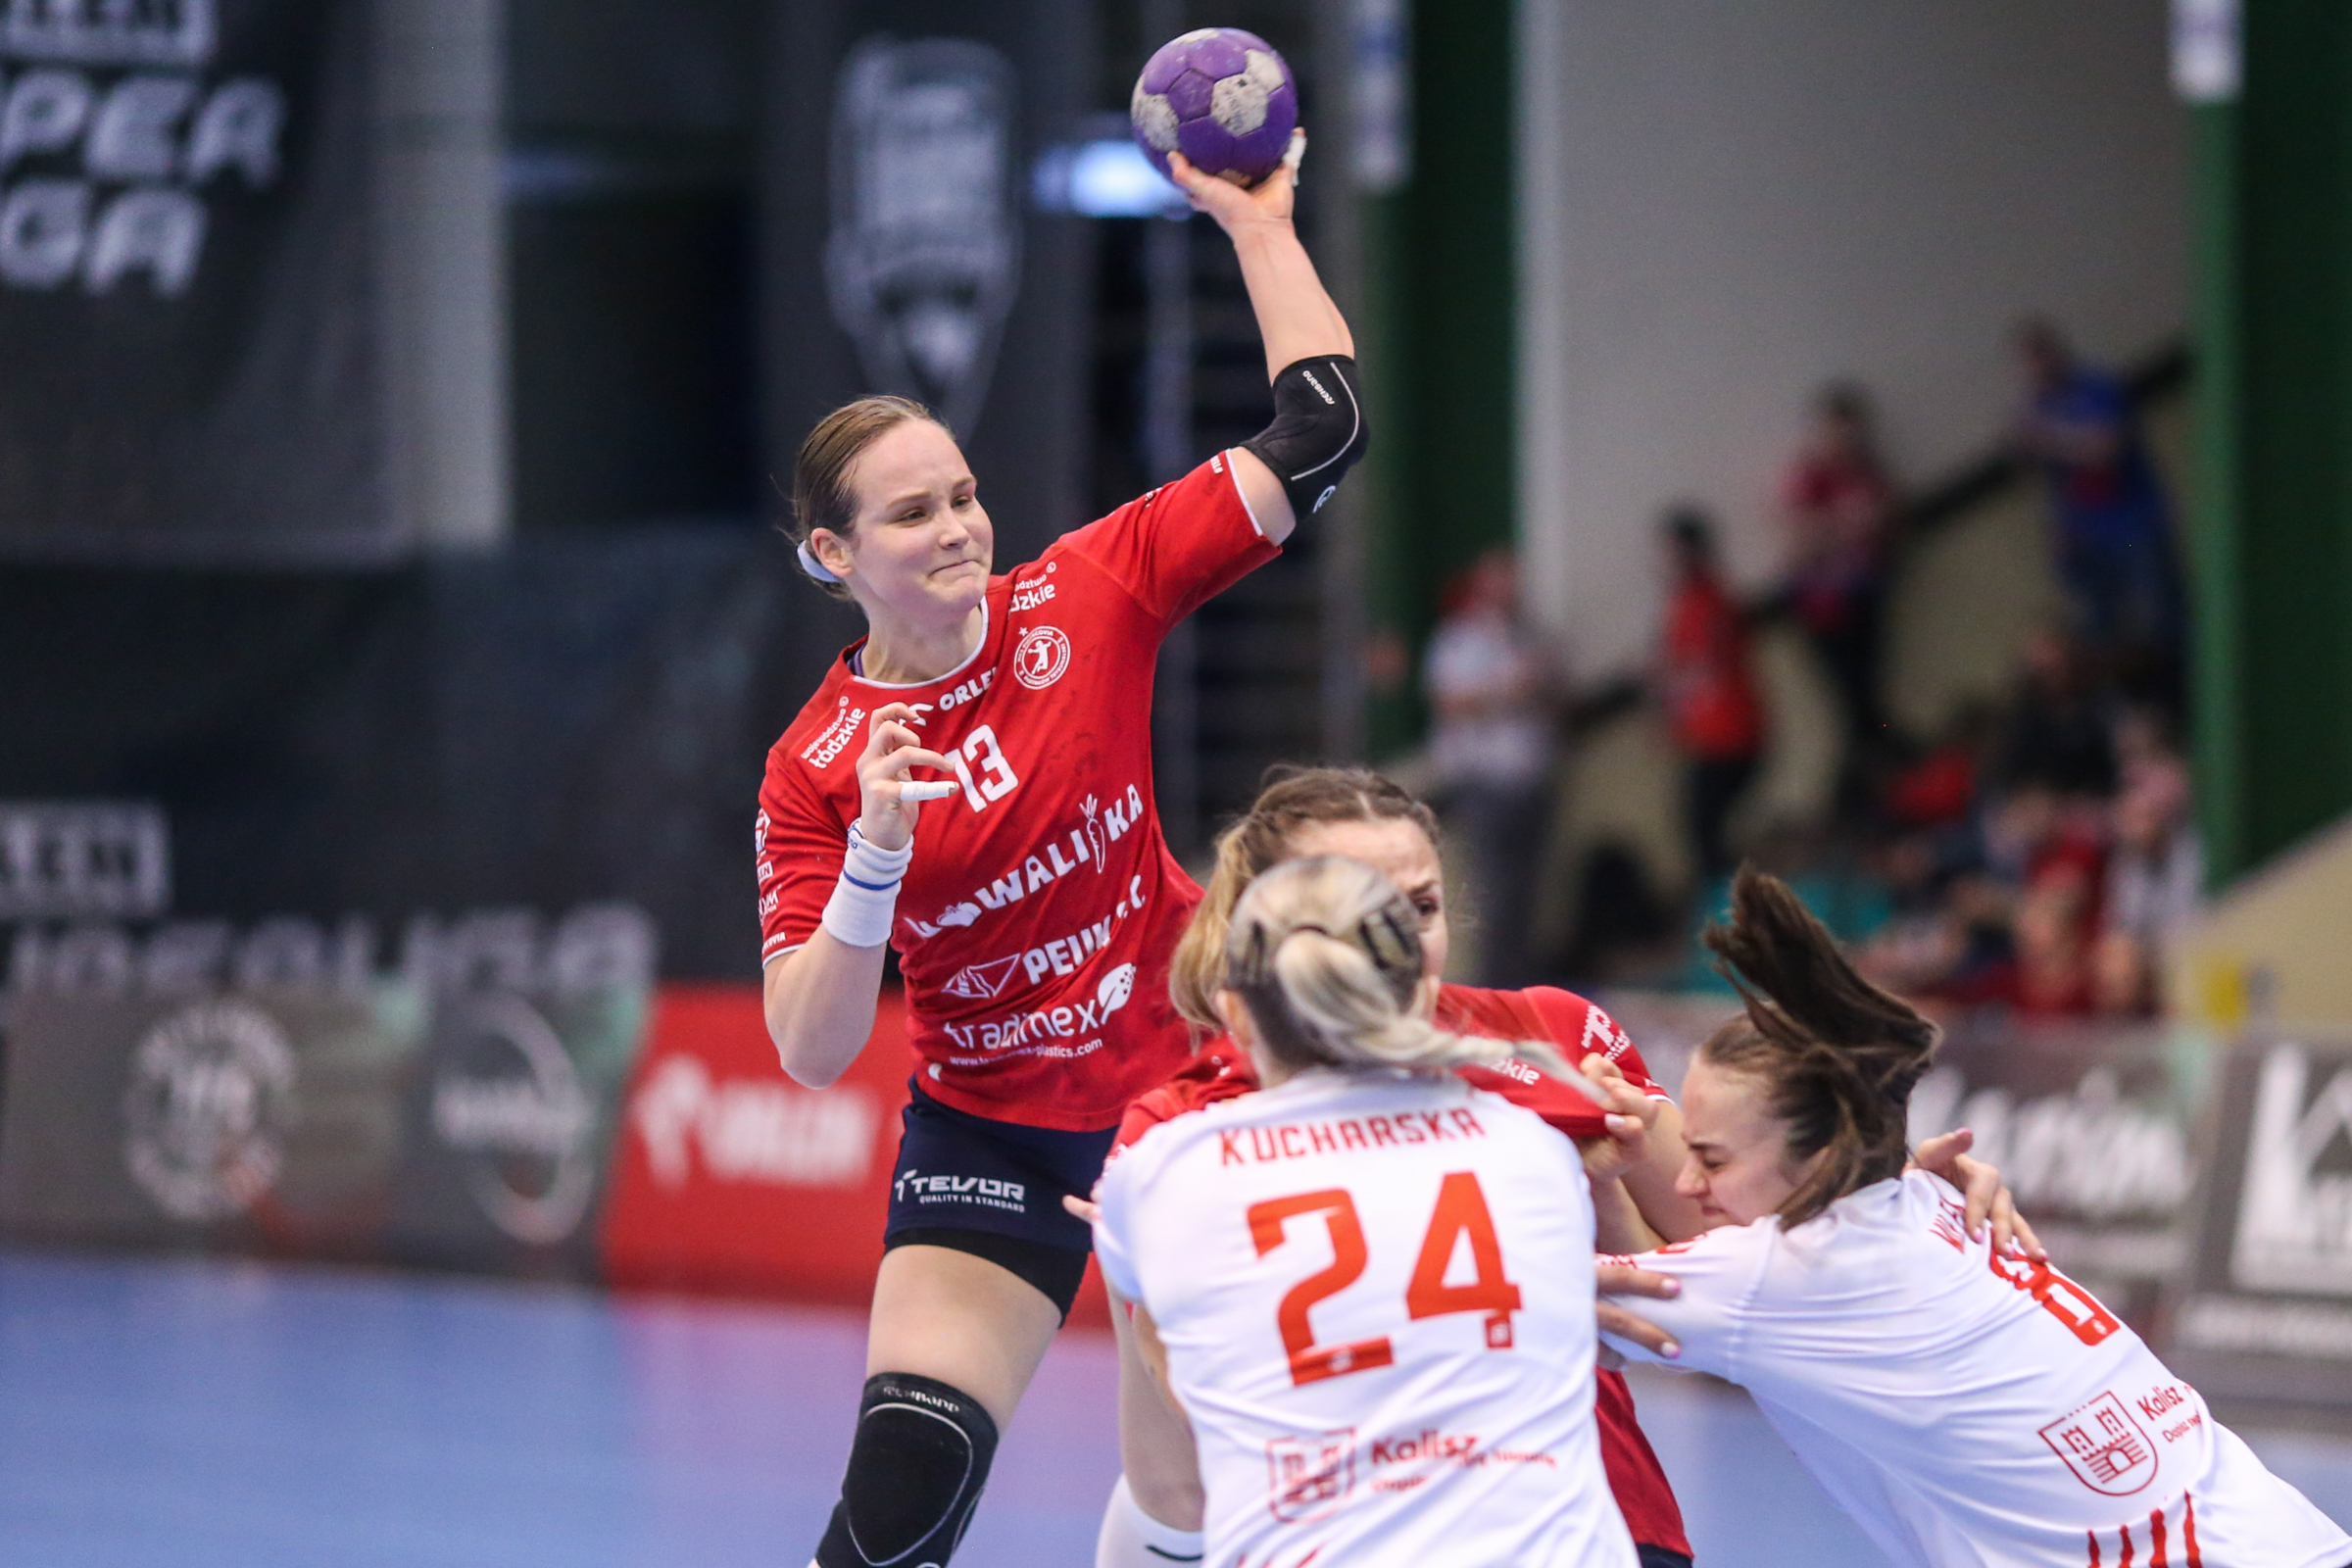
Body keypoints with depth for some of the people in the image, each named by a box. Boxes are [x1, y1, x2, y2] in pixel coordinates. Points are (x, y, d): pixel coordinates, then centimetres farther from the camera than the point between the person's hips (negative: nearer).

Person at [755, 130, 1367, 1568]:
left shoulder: (1086, 598, -10)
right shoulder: (812, 772, -13)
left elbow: (1318, 438, -11)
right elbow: (814, 1053, -19)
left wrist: (1259, 223, -15)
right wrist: (878, 848, -32)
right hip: (993, 1138, -1)